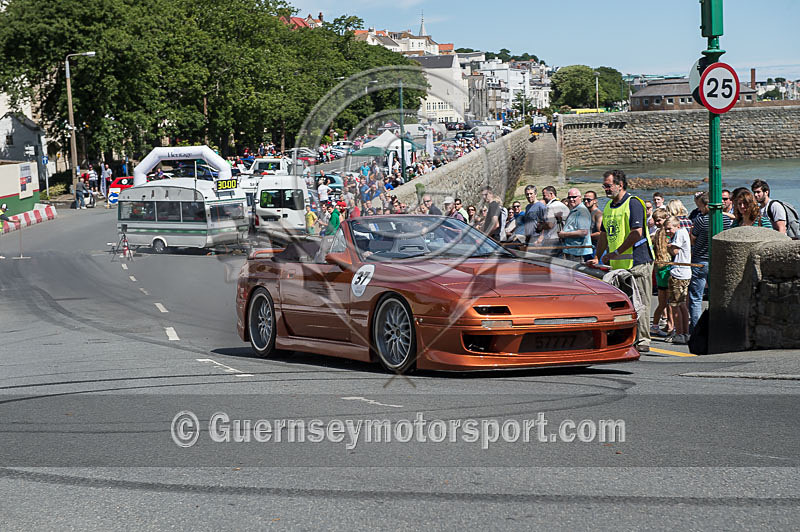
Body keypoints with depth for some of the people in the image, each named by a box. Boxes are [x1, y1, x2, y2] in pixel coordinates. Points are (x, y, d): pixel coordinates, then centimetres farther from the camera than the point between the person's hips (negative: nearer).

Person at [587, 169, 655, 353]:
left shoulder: (633, 203, -10)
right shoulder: (609, 206, 17)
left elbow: (637, 233, -18)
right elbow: (605, 235, 24)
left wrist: (616, 252, -16)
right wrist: (597, 257, 15)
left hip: (637, 262, -8)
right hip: (617, 264, 8)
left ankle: (643, 340, -3)